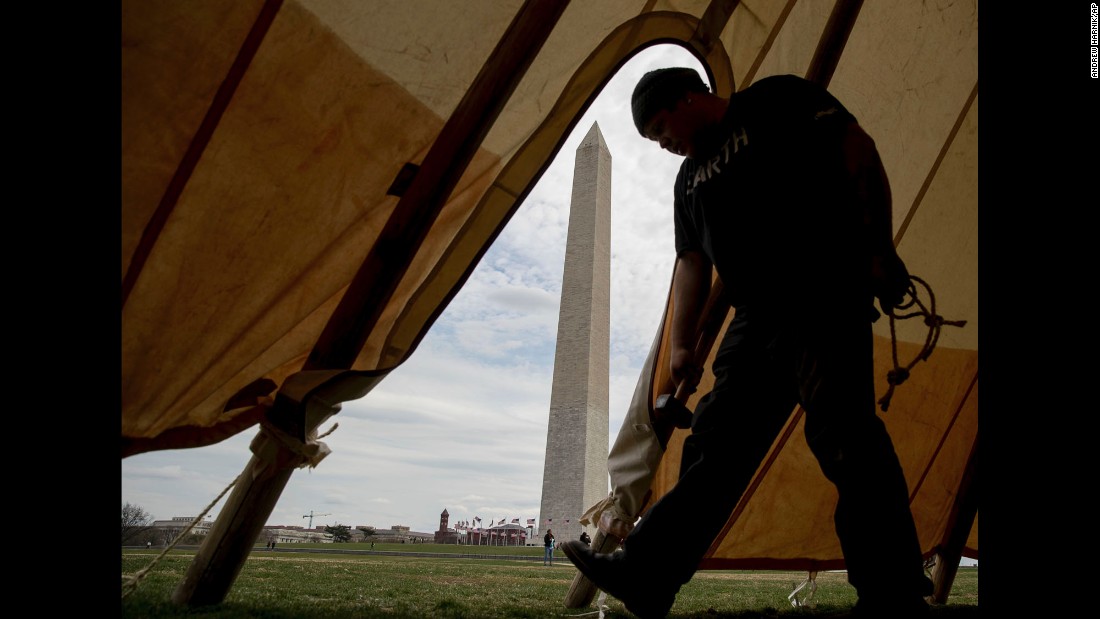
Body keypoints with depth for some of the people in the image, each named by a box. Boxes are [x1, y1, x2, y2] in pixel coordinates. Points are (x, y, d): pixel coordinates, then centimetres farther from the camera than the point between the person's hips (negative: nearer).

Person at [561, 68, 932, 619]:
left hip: (825, 294, -6)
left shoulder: (775, 101, 4)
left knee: (842, 437, -14)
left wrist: (879, 248, -10)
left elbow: (859, 154, -2)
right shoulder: (691, 179, 22)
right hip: (755, 319, 7)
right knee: (716, 443, 2)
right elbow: (692, 263, 18)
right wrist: (680, 343, 10)